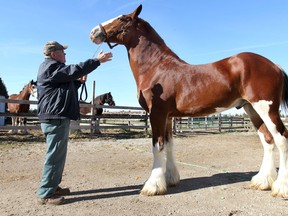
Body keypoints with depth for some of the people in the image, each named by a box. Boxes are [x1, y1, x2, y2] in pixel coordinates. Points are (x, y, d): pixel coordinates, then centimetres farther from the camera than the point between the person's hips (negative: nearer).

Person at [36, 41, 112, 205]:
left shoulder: (53, 68, 24)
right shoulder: (51, 67, -10)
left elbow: (65, 88, 29)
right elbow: (75, 70, -20)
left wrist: (79, 81, 14)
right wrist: (98, 60, -16)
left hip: (57, 118, 11)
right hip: (56, 118, -11)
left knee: (58, 155, 17)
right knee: (55, 156, -7)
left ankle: (52, 186, 27)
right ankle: (45, 194, 1)